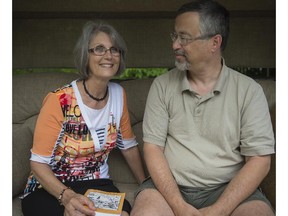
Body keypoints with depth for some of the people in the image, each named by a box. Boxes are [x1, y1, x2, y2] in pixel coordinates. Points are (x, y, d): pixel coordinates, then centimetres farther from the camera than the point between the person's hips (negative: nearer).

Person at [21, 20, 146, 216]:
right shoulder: (59, 101, -17)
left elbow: (128, 145, 12)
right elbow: (39, 163, -14)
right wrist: (66, 195, -30)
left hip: (97, 184, 4)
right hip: (51, 189, -3)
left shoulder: (118, 94, -1)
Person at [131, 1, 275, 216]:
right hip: (169, 187, 1)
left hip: (229, 189, -1)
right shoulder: (162, 85, 2)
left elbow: (259, 159, -5)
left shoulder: (249, 90, -2)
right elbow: (153, 147, -2)